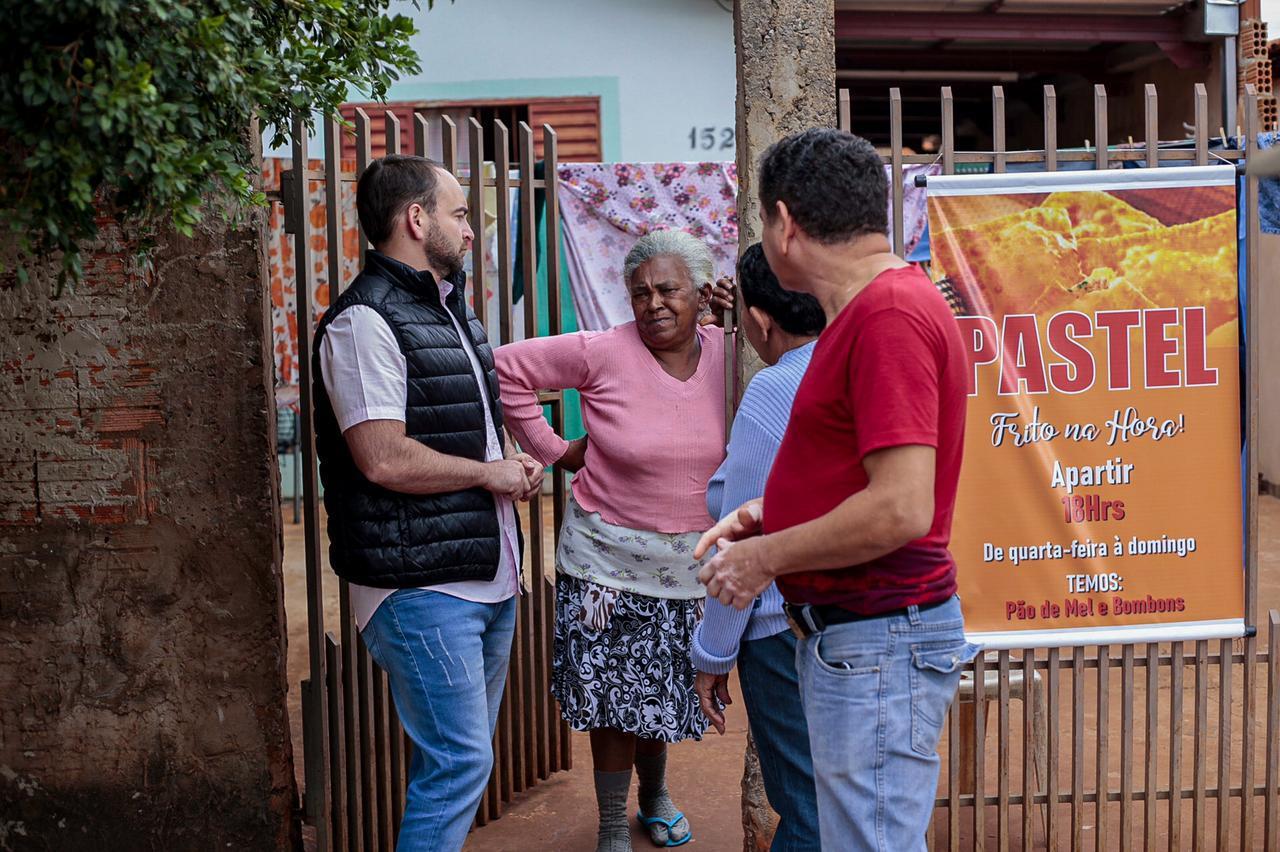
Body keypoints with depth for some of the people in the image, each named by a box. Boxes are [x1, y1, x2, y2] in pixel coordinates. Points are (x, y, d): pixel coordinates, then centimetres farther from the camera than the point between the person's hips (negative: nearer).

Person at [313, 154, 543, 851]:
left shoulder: (451, 310, 18)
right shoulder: (366, 321, -14)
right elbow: (384, 459, -22)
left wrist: (517, 465, 9)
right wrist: (491, 473, -11)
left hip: (487, 576, 10)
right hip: (422, 586, -9)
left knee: (457, 758, 17)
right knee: (460, 761, -7)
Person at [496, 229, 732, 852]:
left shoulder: (728, 354, -3)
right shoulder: (602, 353, -13)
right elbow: (509, 367, -7)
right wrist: (553, 449, -5)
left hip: (693, 565, 3)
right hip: (609, 560, -3)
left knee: (666, 692, 17)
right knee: (614, 696, 4)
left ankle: (655, 795, 43)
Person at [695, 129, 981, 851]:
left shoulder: (889, 315, -20)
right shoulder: (879, 305, 14)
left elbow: (900, 510, -26)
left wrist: (767, 556, -14)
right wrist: (773, 513, 10)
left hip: (879, 645, -11)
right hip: (849, 636, 11)